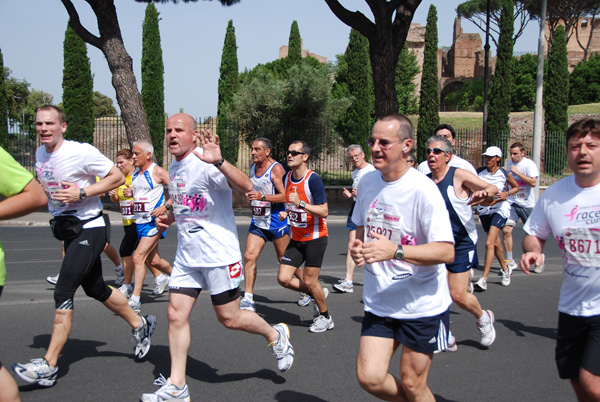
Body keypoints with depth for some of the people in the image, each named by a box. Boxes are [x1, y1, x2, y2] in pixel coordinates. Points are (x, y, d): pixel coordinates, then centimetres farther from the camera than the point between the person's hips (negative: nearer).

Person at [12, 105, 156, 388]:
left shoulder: (82, 152, -16)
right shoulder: (40, 154, 7)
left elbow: (117, 177, -12)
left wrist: (81, 193, -21)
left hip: (88, 229, -8)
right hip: (66, 228, 8)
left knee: (62, 294, -13)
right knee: (96, 290, 17)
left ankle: (48, 366, -6)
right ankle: (140, 325, 37)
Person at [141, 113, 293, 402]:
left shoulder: (205, 164, -16)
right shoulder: (174, 168, 12)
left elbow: (246, 186, -31)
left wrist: (219, 161, -45)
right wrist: (168, 219, 11)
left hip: (219, 254, -7)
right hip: (186, 256, 8)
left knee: (229, 318, 2)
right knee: (176, 315, 2)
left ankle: (276, 336, 30)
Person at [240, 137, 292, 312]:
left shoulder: (276, 169, -14)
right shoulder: (252, 167, 9)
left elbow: (285, 196, -22)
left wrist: (262, 197, -30)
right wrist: (249, 194, 10)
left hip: (276, 221, -6)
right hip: (257, 221, 7)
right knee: (249, 256, -7)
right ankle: (248, 299, -5)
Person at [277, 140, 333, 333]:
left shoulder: (313, 179, -17)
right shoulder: (287, 177, 5)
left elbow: (324, 211, -21)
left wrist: (300, 203, -30)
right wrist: (285, 213, 1)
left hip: (315, 237, -7)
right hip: (296, 238, 7)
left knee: (309, 281, -4)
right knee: (283, 278, 0)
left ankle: (325, 317, 20)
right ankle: (318, 293, 25)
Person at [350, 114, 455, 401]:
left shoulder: (423, 191, -18)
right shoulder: (367, 182, 2)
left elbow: (446, 251, -23)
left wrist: (395, 251, -34)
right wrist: (358, 248, -3)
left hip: (422, 305, -5)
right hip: (379, 302, 5)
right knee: (369, 377, -3)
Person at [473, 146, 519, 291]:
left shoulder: (504, 174, -7)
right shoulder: (479, 171, -2)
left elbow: (516, 187, 9)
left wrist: (507, 193, -8)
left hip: (499, 209, -4)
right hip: (483, 209, 4)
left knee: (489, 243, -17)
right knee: (495, 243, 17)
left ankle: (484, 279, -17)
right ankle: (505, 269, 40)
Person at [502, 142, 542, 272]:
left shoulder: (529, 164, -10)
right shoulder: (509, 163, 10)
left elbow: (533, 182, -24)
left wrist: (517, 172, -24)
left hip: (527, 204, -4)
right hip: (512, 203, 5)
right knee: (506, 230, -10)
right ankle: (510, 262, 0)